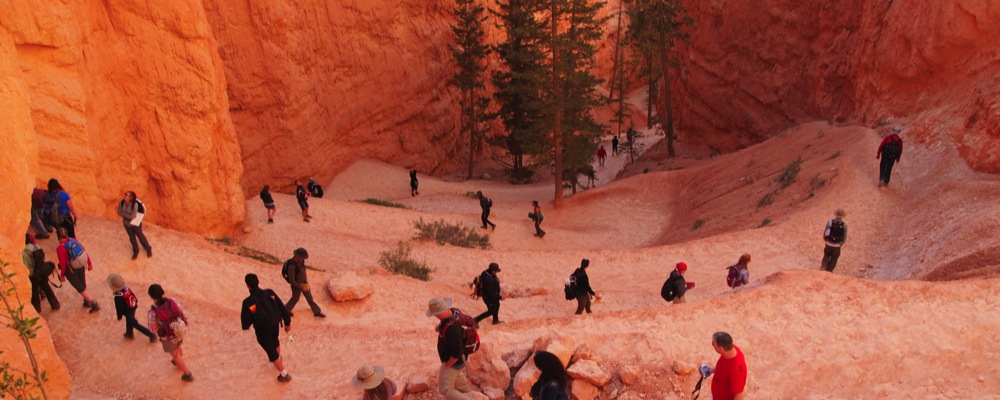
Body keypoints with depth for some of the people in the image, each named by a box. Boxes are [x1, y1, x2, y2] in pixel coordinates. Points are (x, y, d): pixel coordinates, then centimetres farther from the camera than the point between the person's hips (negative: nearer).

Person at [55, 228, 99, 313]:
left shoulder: (60, 248, -26)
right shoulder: (74, 240, -12)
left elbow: (63, 264, -18)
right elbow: (84, 251, -4)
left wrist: (62, 275, -3)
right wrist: (89, 263, 9)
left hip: (71, 270, -5)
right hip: (81, 267, 5)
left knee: (80, 288, 8)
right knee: (83, 285, 25)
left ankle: (94, 304, 9)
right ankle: (87, 301, 43)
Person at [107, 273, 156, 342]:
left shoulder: (118, 297, -35)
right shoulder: (126, 288, -14)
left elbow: (119, 308, -24)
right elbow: (133, 295, 3)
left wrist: (119, 316, -7)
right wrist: (136, 302, 21)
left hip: (128, 313, -8)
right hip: (133, 308, 8)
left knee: (135, 324, 8)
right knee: (129, 321, 31)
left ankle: (151, 335, 10)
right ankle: (129, 334, 53)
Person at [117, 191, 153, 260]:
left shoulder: (135, 205, -35)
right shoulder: (121, 202, -20)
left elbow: (132, 217, -30)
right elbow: (119, 213, -11)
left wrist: (124, 214, -19)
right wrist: (127, 215, -21)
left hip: (135, 223, -4)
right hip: (127, 223, 4)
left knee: (140, 236, 17)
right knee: (132, 237, 21)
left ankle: (148, 249, 41)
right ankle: (136, 251, 45)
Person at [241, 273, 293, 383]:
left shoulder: (248, 302, -27)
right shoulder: (269, 293, -16)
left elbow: (246, 319, -15)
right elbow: (282, 308, -9)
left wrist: (246, 326, 11)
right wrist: (288, 323, 5)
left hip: (262, 332, -5)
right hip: (275, 325, 5)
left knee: (272, 353, 13)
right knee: (275, 341, 36)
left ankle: (284, 375, 24)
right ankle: (278, 358, 64)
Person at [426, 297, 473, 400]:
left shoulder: (451, 329, -42)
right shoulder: (454, 311, -17)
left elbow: (456, 354, -35)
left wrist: (447, 365, -18)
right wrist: (440, 326, -7)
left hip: (453, 361, -9)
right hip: (457, 357, 9)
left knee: (445, 390, 6)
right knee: (458, 379, 34)